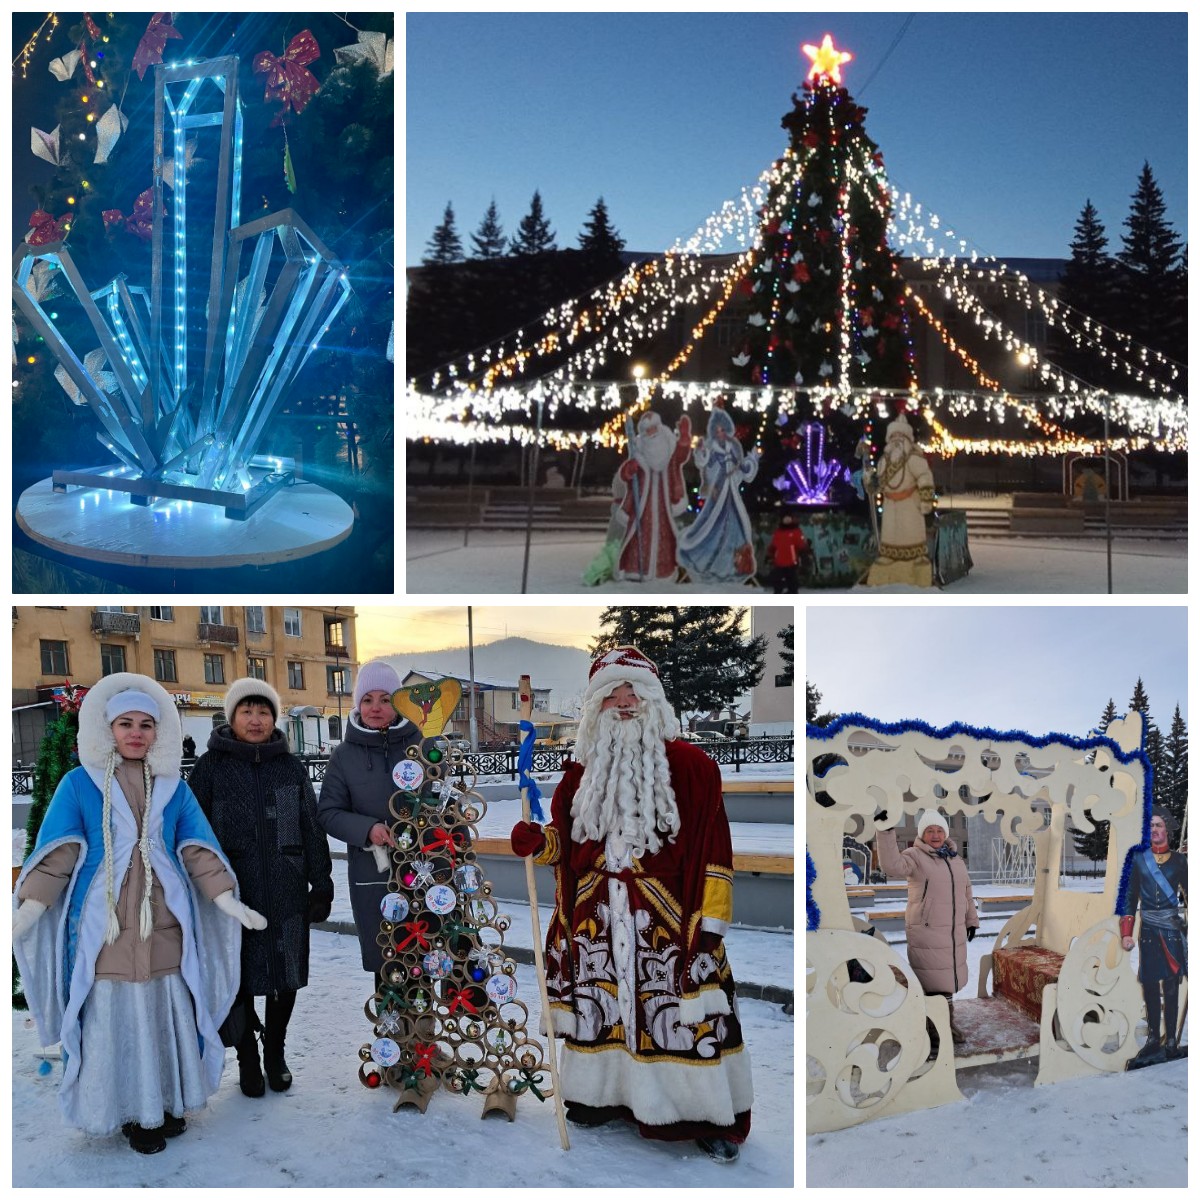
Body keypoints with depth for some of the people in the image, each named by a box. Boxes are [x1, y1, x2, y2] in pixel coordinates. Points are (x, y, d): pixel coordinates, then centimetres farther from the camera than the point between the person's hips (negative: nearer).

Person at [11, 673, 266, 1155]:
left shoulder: (174, 788, 10)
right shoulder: (79, 783, 3)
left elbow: (198, 850, 5)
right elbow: (57, 852, -3)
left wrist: (229, 902, -6)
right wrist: (30, 908, -15)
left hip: (164, 924, 2)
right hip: (104, 924, -2)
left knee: (169, 1014, 5)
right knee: (114, 1016, -1)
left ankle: (166, 1103, 20)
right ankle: (134, 1113, 13)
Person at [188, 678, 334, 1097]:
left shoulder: (291, 767, 7)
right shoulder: (211, 767, 1)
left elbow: (312, 829, 7)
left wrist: (322, 882, 3)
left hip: (287, 891, 2)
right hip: (232, 892, -2)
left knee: (286, 977, 9)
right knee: (241, 979, 6)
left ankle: (275, 1052, 28)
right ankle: (248, 1059, 23)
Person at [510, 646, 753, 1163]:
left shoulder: (688, 765, -5)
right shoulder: (584, 771, 10)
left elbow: (711, 849, -6)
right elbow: (567, 839, 19)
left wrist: (709, 925, -11)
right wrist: (536, 841, -4)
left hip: (666, 925, -4)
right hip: (596, 924, 4)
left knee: (683, 1019, -3)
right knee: (600, 1008, 11)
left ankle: (711, 1117, 11)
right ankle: (603, 1095, 30)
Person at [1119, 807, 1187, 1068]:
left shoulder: (1179, 860, 3)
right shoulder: (1139, 859, 5)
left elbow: (1189, 896, 5)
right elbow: (1130, 897, 6)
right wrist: (1126, 933, 1)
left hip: (1173, 929, -1)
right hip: (1148, 929, 1)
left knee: (1171, 985, 1)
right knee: (1149, 984, 3)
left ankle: (1171, 1041, 7)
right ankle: (1153, 1039, 11)